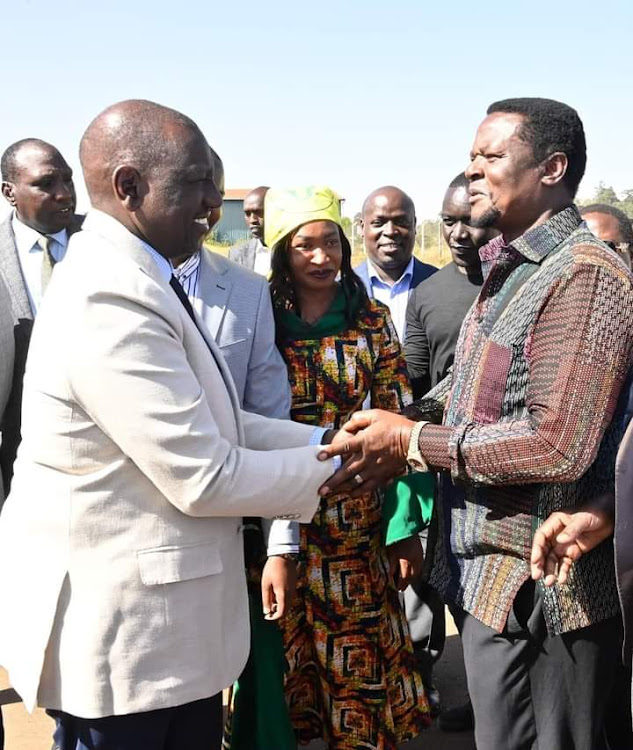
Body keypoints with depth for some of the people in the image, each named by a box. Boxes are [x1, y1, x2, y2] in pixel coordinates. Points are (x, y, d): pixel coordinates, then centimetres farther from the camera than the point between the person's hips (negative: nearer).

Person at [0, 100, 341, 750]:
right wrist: (331, 463, -9)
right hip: (118, 625, -9)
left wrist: (320, 439, 2)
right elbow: (204, 478, -23)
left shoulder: (132, 277, 9)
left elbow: (204, 423, 12)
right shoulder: (108, 299, -24)